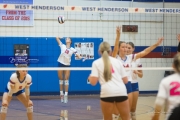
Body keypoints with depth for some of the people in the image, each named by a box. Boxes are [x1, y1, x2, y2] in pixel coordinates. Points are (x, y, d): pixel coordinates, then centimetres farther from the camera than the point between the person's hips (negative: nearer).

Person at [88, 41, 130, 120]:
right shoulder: (117, 61, 17)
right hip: (121, 92, 2)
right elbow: (125, 80, 18)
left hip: (107, 93, -2)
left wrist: (90, 77, 21)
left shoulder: (96, 63, 9)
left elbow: (93, 82, -1)